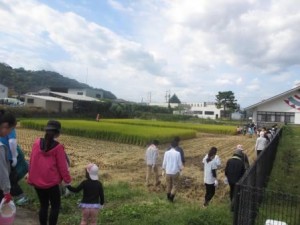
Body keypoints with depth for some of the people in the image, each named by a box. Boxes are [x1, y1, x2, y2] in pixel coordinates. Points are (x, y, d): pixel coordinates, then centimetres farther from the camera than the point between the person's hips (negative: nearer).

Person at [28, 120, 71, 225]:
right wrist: (67, 180, 2)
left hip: (37, 181, 5)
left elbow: (31, 162, 4)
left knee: (43, 205, 19)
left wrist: (30, 177, 15)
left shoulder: (37, 142, -4)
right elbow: (62, 166, -11)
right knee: (55, 206, 12)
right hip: (51, 182, -5)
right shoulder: (58, 147, -16)